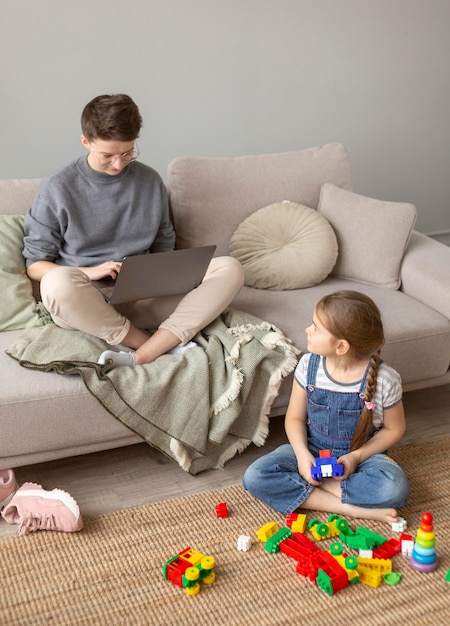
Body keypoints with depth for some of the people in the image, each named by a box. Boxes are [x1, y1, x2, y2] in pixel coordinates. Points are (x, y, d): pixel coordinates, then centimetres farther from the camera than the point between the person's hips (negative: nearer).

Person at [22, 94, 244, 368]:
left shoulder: (151, 181, 9)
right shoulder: (58, 188, 0)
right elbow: (34, 264, 3)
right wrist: (90, 272, -15)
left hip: (143, 297, 3)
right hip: (84, 303, -3)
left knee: (230, 268, -18)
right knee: (58, 283, -39)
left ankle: (143, 356, -31)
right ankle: (167, 346, -23)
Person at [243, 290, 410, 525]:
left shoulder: (384, 379, -18)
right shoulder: (308, 365, -11)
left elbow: (394, 429, -4)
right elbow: (295, 418, -1)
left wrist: (356, 457, -16)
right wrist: (302, 454, -19)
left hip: (362, 455, -3)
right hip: (312, 451, 3)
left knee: (395, 488, -34)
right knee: (255, 477, -23)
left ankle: (304, 488, -20)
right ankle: (351, 508, -24)